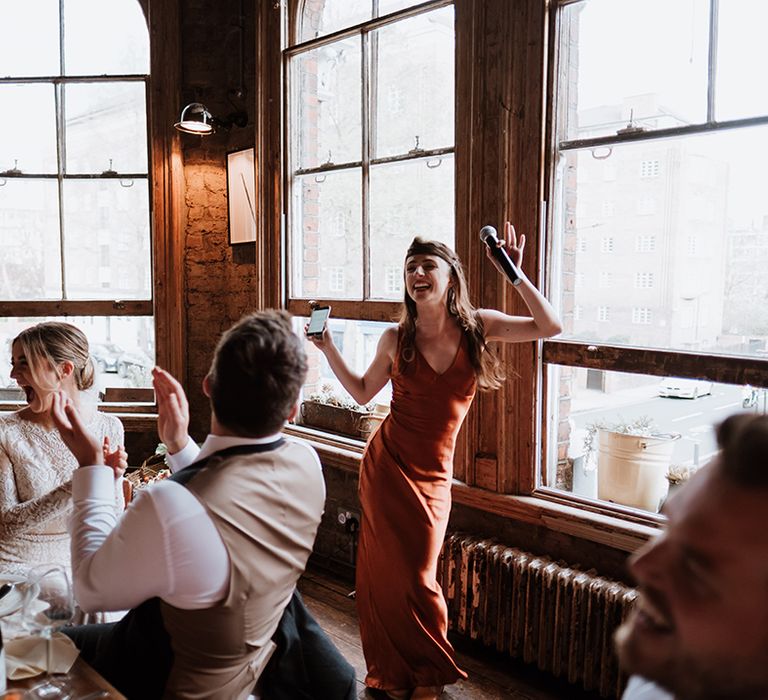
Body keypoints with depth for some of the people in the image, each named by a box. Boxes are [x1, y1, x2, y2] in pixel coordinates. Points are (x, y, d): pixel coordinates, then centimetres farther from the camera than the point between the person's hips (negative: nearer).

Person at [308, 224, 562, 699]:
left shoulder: (477, 326, -3)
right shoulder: (396, 339, -4)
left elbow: (549, 326, -7)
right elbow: (363, 392, 11)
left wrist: (515, 272, -12)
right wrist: (328, 348, 2)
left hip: (432, 473, 0)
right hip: (386, 464, 0)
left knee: (417, 577, 6)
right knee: (386, 569, 6)